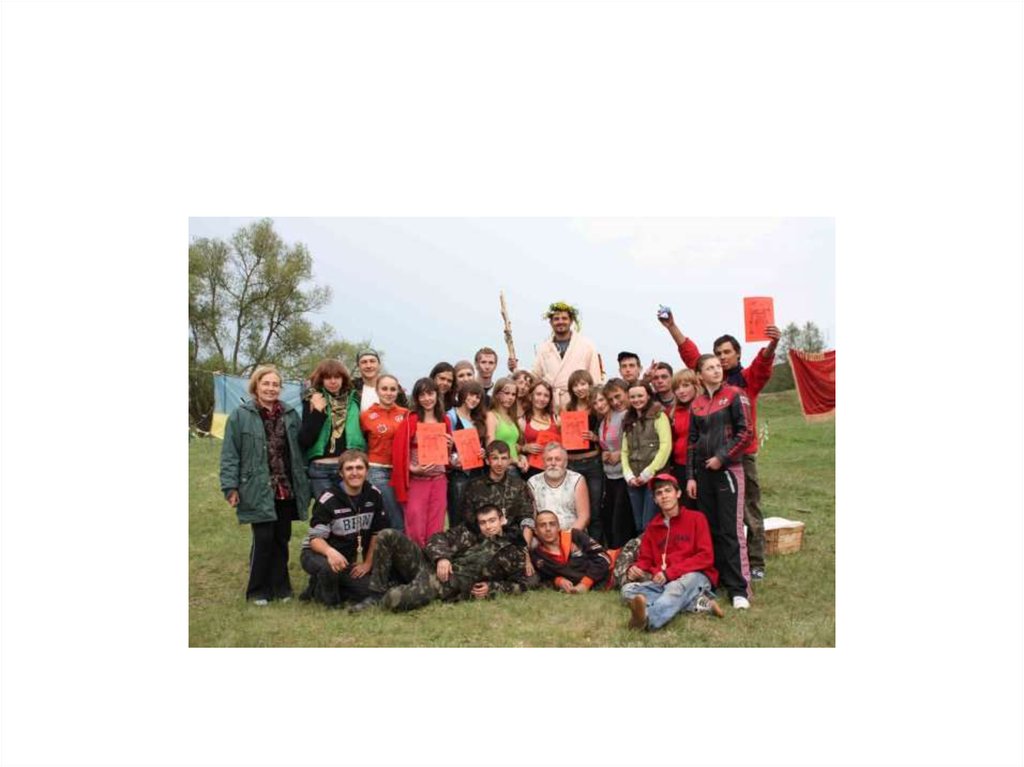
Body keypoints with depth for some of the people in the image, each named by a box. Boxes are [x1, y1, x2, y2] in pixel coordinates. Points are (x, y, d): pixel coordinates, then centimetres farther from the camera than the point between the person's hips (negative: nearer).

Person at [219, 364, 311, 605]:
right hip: (259, 491, -4)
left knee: (282, 539, 11)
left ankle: (280, 586, 24)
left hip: (286, 490, 4)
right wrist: (231, 487, -11)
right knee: (263, 539, -3)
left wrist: (303, 485, 7)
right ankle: (258, 590, 14)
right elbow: (230, 455, -4)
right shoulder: (240, 415, -2)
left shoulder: (290, 415, 9)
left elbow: (300, 449, 10)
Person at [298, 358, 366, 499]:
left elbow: (364, 431, 14)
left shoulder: (354, 400, 8)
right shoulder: (313, 402, 4)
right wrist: (317, 412, -11)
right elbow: (304, 440, -4)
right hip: (321, 469, -1)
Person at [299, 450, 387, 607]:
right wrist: (330, 551, -44)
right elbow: (315, 538, -24)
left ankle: (317, 590, 8)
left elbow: (378, 533, 2)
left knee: (369, 590, -15)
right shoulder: (328, 499, -20)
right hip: (317, 554, -5)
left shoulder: (374, 495, -7)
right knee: (330, 568, -39)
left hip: (348, 559, 6)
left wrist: (368, 563, 0)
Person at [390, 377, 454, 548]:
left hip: (439, 479, 4)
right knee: (416, 530, -1)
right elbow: (399, 452, -8)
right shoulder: (410, 420, -5)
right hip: (416, 480, -4)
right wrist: (413, 469, -20)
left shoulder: (444, 420, 10)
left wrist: (450, 446, -1)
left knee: (436, 530, 8)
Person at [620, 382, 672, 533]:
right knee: (639, 526, 8)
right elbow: (625, 451, 13)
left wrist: (648, 473, -12)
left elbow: (666, 446, -10)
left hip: (654, 478, -5)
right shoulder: (628, 421, 17)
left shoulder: (658, 416, -1)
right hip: (634, 481, 6)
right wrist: (629, 475, -2)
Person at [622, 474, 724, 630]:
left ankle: (647, 618, -70)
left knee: (675, 588, -38)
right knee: (629, 589, -20)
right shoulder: (652, 527, 17)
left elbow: (706, 557, -6)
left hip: (695, 575, -5)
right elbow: (645, 559, 15)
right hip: (662, 581, 5)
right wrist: (634, 570, -12)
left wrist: (669, 573, -15)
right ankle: (696, 603, -28)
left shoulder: (696, 518, 4)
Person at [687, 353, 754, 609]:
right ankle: (718, 577, 20)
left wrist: (722, 457, -11)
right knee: (710, 528, 8)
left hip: (728, 469, -5)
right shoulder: (697, 404, 11)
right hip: (703, 472, 5)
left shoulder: (735, 395, -2)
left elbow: (746, 432, -7)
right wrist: (690, 476, 8)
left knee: (731, 530, -7)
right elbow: (692, 441, 13)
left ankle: (739, 589, -4)